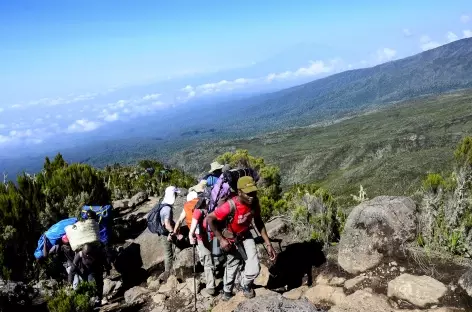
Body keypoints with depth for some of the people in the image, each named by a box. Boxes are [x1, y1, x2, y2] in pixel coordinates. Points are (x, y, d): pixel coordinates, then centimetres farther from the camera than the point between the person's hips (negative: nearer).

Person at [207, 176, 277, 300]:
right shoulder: (230, 206, -38)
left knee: (254, 269, -6)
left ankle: (245, 284, 30)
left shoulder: (254, 202, -22)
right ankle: (227, 292, 47)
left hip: (245, 236, 4)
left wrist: (268, 244, -6)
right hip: (230, 239, -3)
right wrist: (221, 240, -25)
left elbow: (258, 222, -5)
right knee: (233, 266, 15)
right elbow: (209, 219, -27)